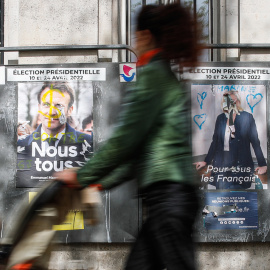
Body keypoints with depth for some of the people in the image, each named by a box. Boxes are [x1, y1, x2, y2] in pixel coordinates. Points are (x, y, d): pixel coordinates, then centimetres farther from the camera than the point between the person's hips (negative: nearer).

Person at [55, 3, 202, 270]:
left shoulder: (152, 75, -8)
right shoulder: (168, 78, 21)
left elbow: (125, 138, -13)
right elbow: (141, 145, 22)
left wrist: (82, 176, -3)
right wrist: (103, 182, 23)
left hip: (168, 193, -9)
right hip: (169, 194, 9)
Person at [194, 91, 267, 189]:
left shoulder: (247, 117, -1)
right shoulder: (220, 118, 10)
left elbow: (255, 142, 0)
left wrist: (262, 164, -3)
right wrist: (206, 161, 18)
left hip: (240, 165, -3)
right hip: (221, 164, 3)